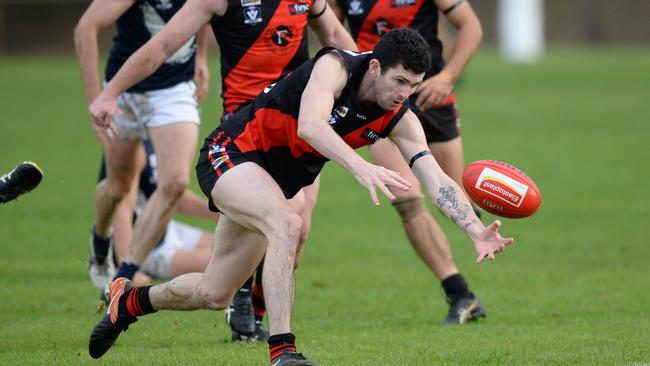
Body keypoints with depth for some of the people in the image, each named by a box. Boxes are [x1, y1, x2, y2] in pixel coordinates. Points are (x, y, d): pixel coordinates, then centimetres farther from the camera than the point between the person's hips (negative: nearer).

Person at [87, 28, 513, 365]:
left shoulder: (399, 119, -8)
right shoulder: (335, 67, -25)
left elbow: (436, 178, -15)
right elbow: (309, 124, -42)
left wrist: (477, 232, -29)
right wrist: (361, 167, -57)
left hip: (272, 183, 7)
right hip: (231, 153, -7)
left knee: (213, 295, 11)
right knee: (287, 224, -36)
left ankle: (130, 300, 39)